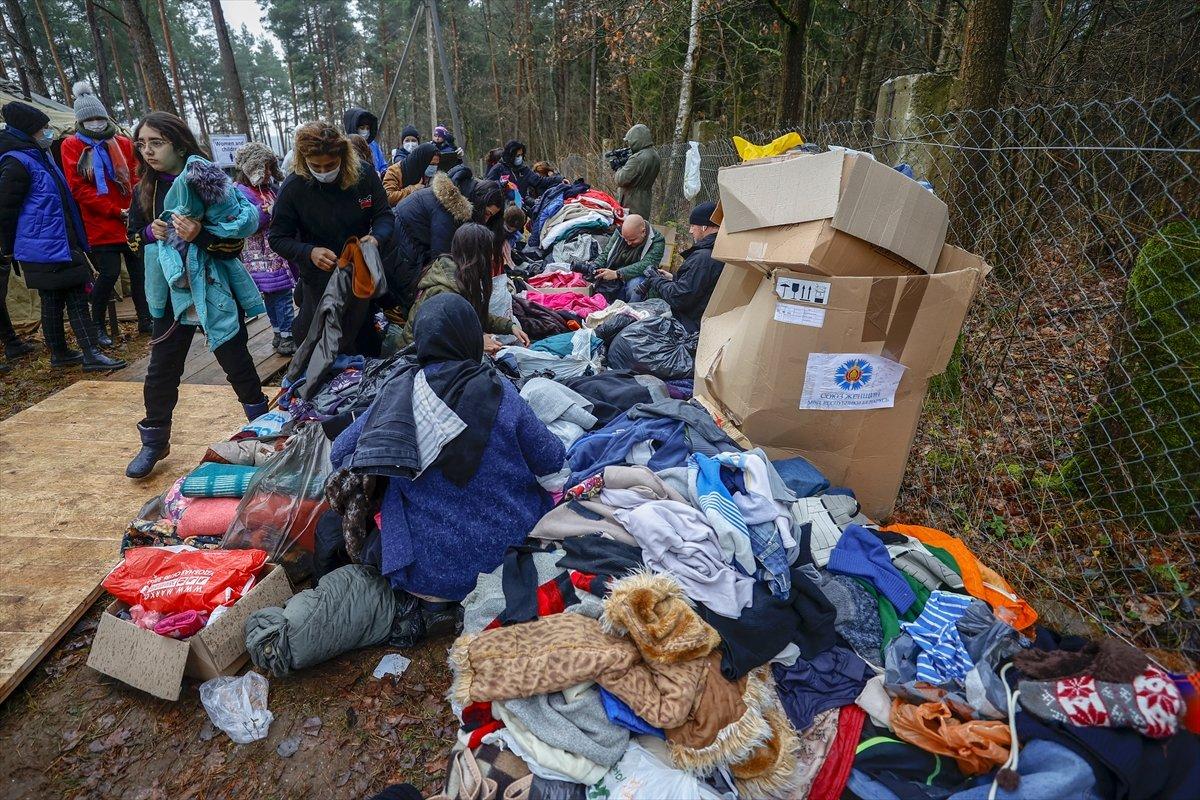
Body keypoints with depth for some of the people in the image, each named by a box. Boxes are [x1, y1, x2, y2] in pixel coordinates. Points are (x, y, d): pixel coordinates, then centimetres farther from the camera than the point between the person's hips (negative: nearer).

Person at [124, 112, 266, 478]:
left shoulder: (205, 182, -11)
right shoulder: (146, 189, 5)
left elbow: (235, 241, -13)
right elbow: (133, 234, 14)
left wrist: (199, 235, -29)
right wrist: (150, 233, -7)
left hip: (214, 289, -5)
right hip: (172, 290, 5)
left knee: (236, 361, 6)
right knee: (161, 369, 8)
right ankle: (155, 441, 24)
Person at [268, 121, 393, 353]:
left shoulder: (364, 175, -14)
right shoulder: (293, 187, -16)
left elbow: (384, 215, -4)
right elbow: (277, 238, -10)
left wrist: (377, 238, -27)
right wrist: (310, 253, -29)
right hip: (321, 276, -1)